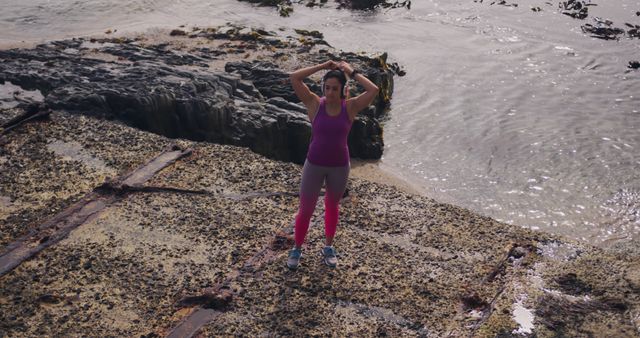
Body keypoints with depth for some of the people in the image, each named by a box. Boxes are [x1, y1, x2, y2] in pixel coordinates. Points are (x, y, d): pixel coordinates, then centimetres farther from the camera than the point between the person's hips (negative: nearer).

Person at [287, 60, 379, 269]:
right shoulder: (315, 104, -11)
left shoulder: (350, 107, -10)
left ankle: (328, 248, 40)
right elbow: (294, 78, -19)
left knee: (332, 207, 21)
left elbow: (374, 90, -23)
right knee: (305, 210, 9)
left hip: (340, 166, 1)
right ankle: (297, 249, 31)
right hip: (314, 165, -1)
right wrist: (322, 67, -15)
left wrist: (352, 72, -14)